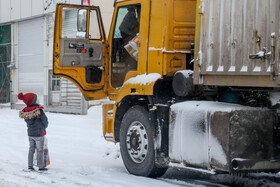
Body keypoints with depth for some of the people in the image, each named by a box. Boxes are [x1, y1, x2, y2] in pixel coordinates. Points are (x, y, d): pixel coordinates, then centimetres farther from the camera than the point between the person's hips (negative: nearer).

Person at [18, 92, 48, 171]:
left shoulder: (25, 112, -5)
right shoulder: (39, 110, -20)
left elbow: (27, 121, 6)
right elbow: (45, 120, -11)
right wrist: (44, 127, 9)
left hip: (30, 133, 5)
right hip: (39, 133, -5)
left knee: (31, 149, 14)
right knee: (40, 150, 4)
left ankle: (30, 166, 16)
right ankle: (41, 166, 9)